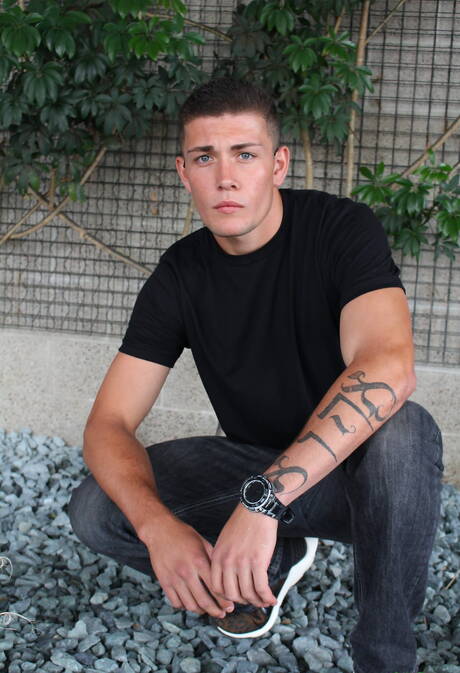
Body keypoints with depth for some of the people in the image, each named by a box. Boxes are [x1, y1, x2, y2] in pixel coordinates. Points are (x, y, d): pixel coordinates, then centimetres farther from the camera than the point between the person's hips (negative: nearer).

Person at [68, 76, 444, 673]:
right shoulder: (180, 275, -7)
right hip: (260, 464, 4)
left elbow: (390, 367, -37)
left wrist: (262, 498, -46)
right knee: (95, 509, -16)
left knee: (403, 429, -38)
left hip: (357, 467, -3)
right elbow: (108, 424, -11)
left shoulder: (342, 229, -18)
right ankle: (276, 560, 8)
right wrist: (159, 527, -33)